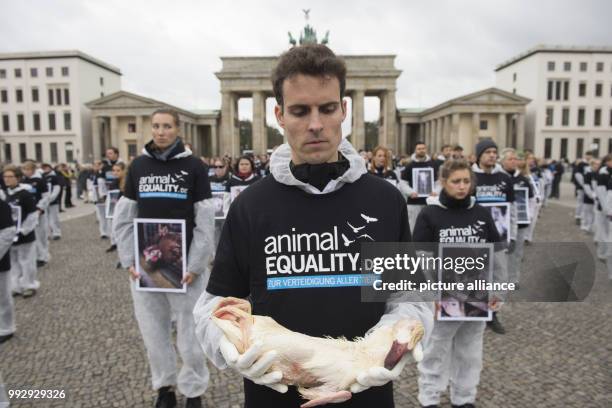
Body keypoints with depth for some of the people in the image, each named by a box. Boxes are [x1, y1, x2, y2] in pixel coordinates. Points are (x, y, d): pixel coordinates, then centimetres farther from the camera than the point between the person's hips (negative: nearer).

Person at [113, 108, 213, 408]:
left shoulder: (193, 166, -3)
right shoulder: (138, 166, 6)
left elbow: (205, 221, -7)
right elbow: (123, 218, 7)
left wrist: (195, 265, -12)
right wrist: (128, 260, -2)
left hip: (183, 264, -3)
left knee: (190, 331, 6)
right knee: (152, 330, 13)